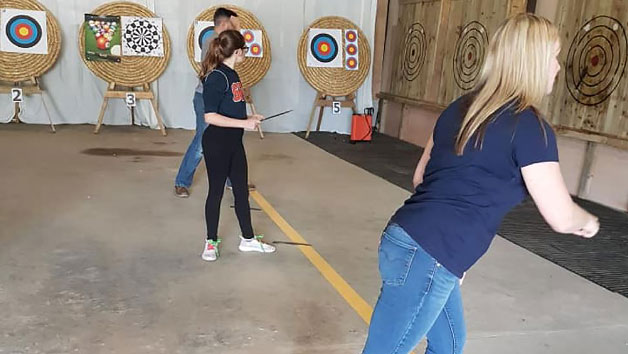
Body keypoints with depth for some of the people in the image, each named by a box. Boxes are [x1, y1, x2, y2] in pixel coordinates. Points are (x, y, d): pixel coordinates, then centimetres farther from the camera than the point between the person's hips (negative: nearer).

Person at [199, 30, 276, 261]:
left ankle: (248, 239, 27)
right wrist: (244, 124, -22)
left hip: (234, 143, 9)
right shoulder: (216, 77, -17)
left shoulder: (231, 74, 10)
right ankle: (211, 242, 21)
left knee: (241, 190, 14)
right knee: (216, 191, 4)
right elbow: (210, 117, -22)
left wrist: (249, 119, 9)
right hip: (217, 144, -9)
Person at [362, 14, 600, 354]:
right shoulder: (529, 126, -11)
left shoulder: (463, 107, 11)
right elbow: (561, 217, -7)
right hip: (426, 258, -9)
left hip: (407, 240, 9)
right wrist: (588, 221, 15)